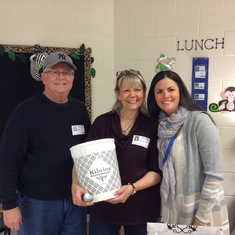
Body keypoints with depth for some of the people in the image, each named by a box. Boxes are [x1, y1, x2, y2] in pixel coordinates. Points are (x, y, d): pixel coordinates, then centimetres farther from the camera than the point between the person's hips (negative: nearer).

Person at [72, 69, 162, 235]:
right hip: (103, 205, 1)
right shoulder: (101, 123, -1)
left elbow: (157, 171, -4)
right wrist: (76, 185, -23)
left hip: (141, 207, -1)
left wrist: (133, 188, -20)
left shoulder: (152, 126, -4)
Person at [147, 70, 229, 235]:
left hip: (202, 208, -6)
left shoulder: (199, 121, -17)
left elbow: (214, 174, -18)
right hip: (171, 208, 6)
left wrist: (202, 217, -16)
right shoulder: (161, 125, 2)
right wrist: (163, 209, 7)